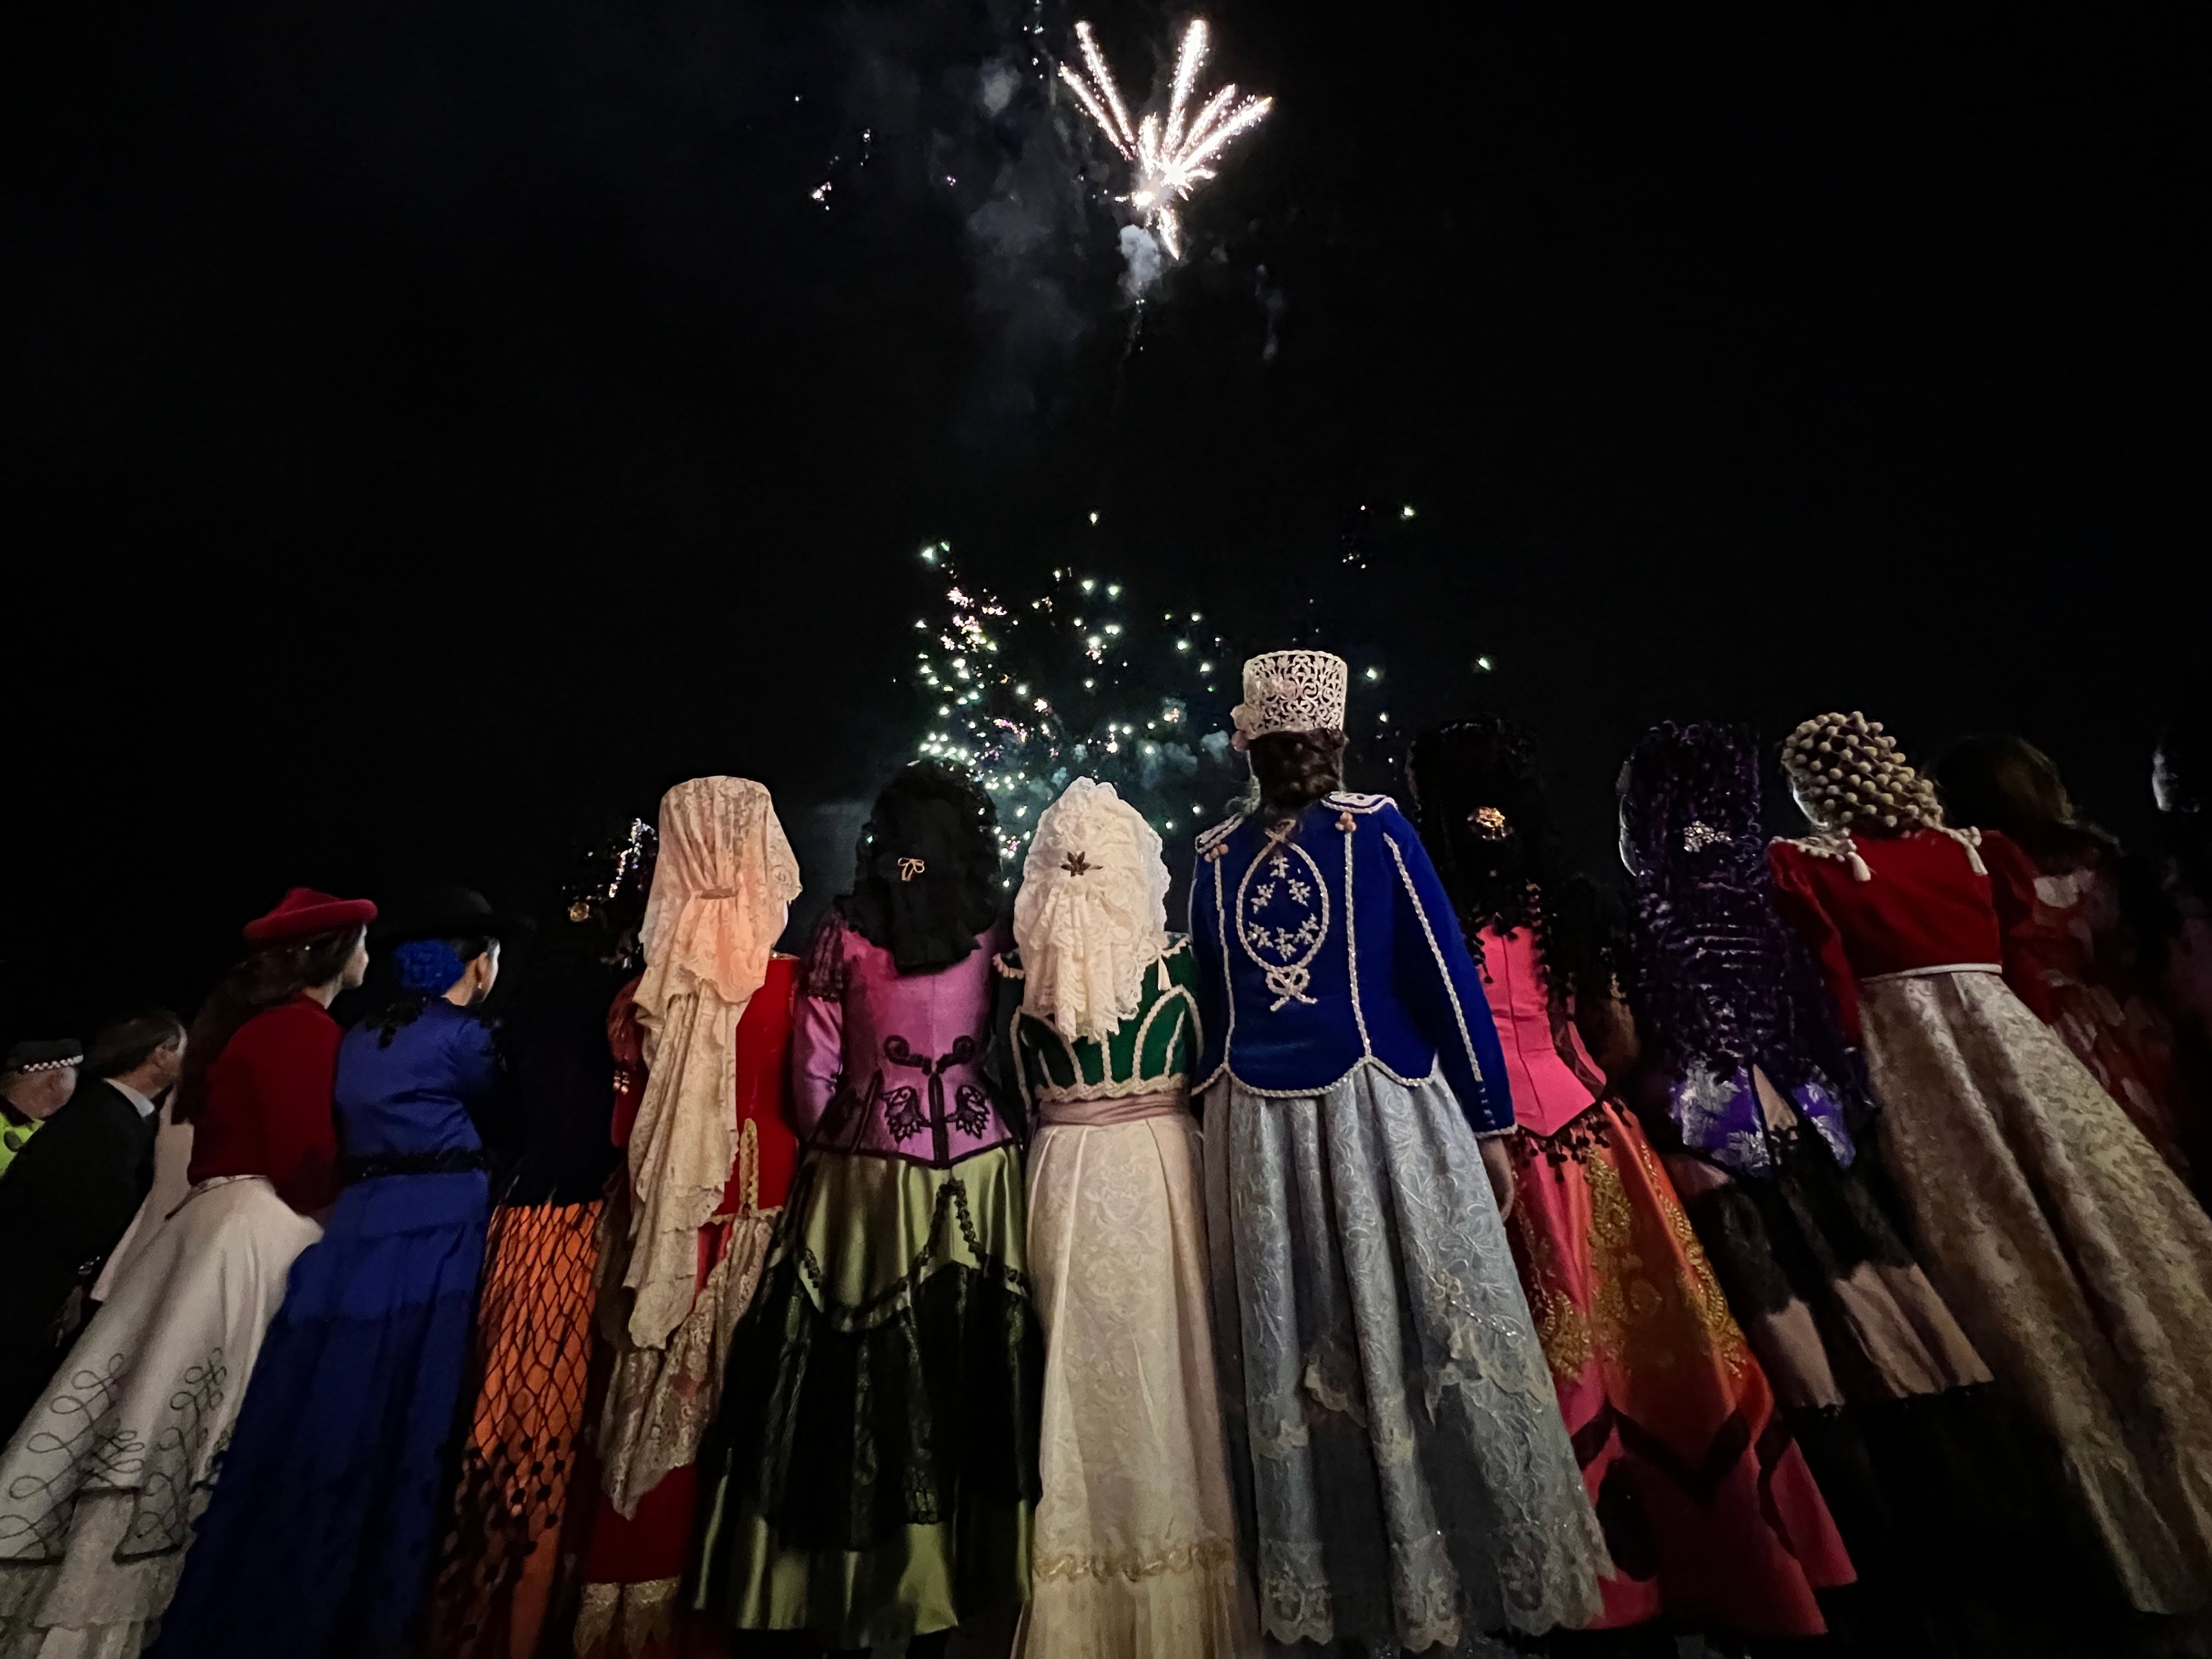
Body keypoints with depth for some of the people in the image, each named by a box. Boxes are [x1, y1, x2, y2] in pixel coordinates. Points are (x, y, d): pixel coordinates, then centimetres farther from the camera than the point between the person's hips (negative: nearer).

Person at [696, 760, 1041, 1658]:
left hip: (865, 1172, 0)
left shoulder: (844, 928, -3)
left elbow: (814, 1070, -2)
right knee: (962, 1368, 12)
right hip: (975, 1170, 1)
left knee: (854, 1365, 13)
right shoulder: (995, 933, -2)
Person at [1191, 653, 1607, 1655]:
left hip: (1253, 1128, 4)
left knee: (1290, 1363, 15)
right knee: (1425, 1343, 10)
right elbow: (1446, 978, -5)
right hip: (1385, 1116, -3)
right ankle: (1473, 1576, 24)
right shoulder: (1376, 830, -5)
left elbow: (1208, 1008, 7)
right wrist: (1490, 1121, 1)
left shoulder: (1214, 857, 3)